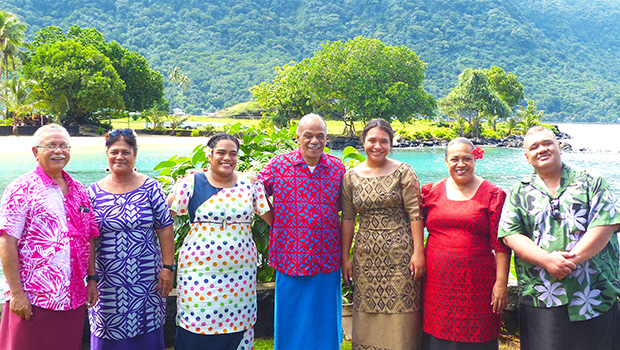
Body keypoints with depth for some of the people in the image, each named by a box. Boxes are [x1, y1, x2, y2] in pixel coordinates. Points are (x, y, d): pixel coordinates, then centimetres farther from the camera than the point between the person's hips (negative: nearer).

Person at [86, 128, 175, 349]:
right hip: (108, 280, 1)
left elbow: (165, 230, -1)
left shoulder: (150, 188, -1)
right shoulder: (94, 192, 3)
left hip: (146, 279, -1)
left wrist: (167, 267, -5)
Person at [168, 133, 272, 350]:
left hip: (240, 269, 2)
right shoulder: (192, 182, -1)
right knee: (198, 324, 1)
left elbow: (271, 217, 7)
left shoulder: (250, 184, 4)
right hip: (200, 269, -2)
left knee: (237, 327, 6)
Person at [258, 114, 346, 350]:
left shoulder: (338, 168, 3)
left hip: (327, 260, 1)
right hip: (290, 257, -1)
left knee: (325, 322, 12)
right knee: (290, 320, 11)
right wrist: (277, 219, -2)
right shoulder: (279, 164, -2)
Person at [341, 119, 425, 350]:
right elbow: (347, 219, 8)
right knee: (368, 316, 9)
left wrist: (418, 252, -11)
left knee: (400, 312, 1)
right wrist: (345, 257, 8)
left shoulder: (403, 172, -2)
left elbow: (415, 214, -5)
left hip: (400, 254, -3)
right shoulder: (351, 176, 6)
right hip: (366, 257, 3)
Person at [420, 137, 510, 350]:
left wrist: (501, 283, -7)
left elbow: (501, 244, -3)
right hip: (437, 283, 2)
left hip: (476, 284, -2)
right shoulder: (432, 192, 8)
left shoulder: (492, 195, 1)